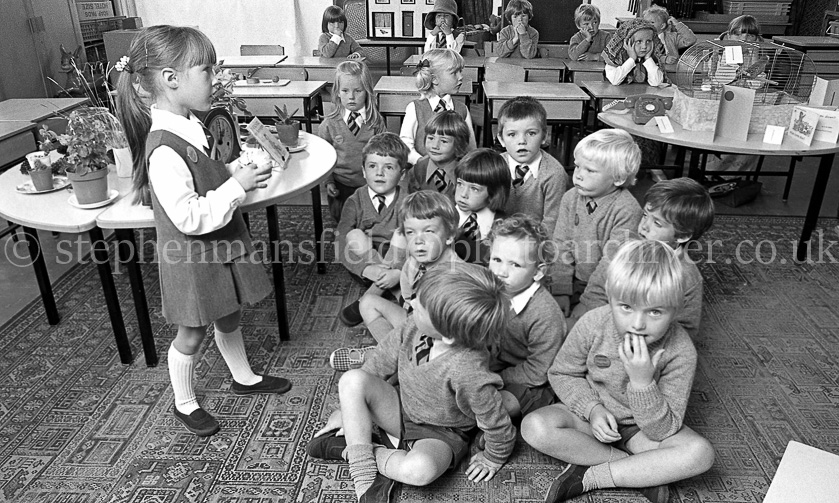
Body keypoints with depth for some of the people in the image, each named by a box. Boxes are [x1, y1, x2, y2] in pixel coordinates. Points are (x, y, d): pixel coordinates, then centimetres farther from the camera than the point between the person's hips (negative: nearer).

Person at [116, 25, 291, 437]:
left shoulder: (190, 128, -1)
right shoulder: (164, 149, -30)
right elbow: (190, 218, -30)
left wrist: (235, 171, -1)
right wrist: (237, 185, -26)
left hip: (221, 249, 8)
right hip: (192, 260, -8)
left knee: (229, 318, 25)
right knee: (191, 334, 12)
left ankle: (244, 377, 47)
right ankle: (184, 404, 35)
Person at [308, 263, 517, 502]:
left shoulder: (467, 372, -37)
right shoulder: (414, 327, -20)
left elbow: (497, 424, -21)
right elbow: (380, 362, -2)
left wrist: (493, 459, -2)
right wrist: (349, 407, 4)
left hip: (440, 435, -5)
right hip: (400, 410, 5)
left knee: (421, 470, -39)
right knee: (352, 379, -20)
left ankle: (349, 450, -12)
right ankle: (365, 475, -16)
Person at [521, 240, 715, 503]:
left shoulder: (681, 352, -24)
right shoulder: (593, 325, -22)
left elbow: (662, 432, -20)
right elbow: (562, 373, -5)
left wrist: (642, 382, -36)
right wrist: (592, 408, -21)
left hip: (643, 427, 0)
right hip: (594, 415, 1)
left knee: (701, 453, -28)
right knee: (534, 426, -28)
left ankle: (589, 477, -21)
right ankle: (641, 471, -17)